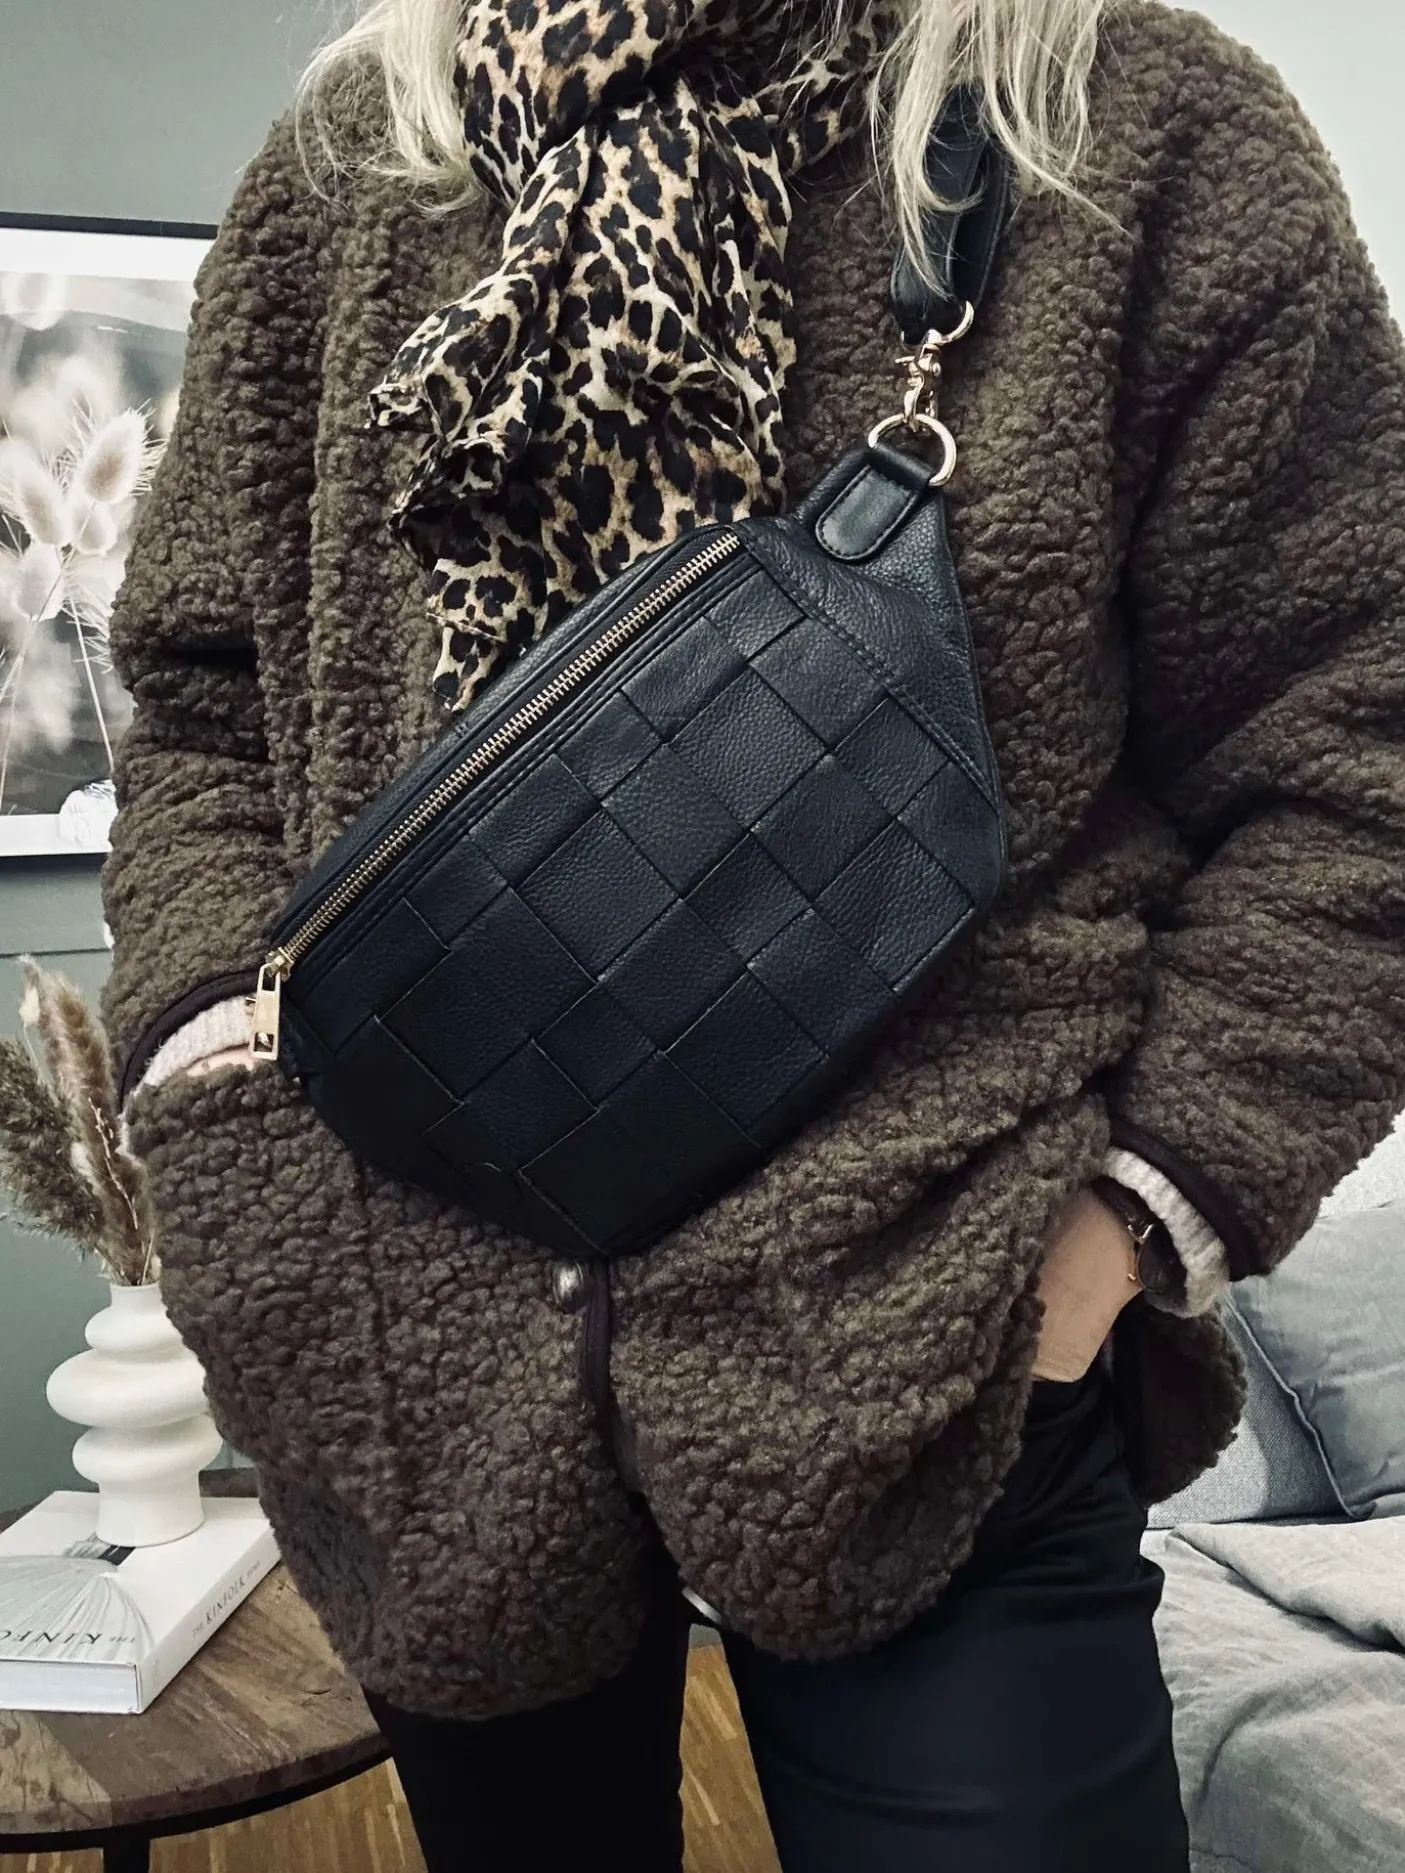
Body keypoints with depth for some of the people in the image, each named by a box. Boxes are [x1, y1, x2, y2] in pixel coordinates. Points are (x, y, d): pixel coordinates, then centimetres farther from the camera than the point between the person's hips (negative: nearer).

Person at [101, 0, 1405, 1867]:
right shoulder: (338, 185, 9)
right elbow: (199, 702, 11)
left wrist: (1145, 1204, -10)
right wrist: (235, 1088, -3)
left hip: (934, 1358, -3)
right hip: (421, 1374, 4)